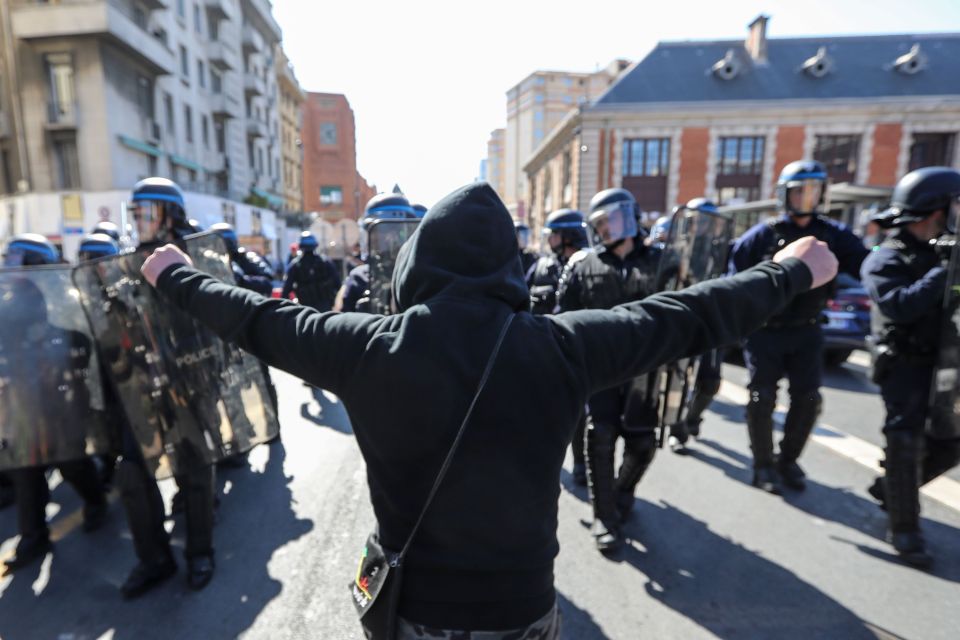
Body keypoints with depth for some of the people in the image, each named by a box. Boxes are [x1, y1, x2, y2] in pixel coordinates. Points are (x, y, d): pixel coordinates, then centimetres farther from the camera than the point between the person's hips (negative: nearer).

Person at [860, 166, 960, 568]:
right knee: (905, 444, -6)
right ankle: (904, 529, 6)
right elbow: (900, 306, -26)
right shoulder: (886, 260, -11)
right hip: (905, 366, -8)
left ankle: (888, 488, 31)